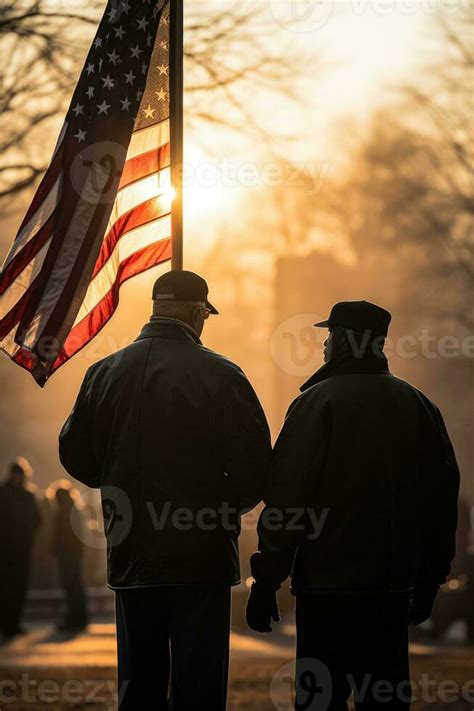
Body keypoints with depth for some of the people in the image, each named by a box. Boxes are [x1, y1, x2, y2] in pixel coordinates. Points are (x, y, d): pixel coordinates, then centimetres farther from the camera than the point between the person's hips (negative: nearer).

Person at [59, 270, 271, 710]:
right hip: (202, 558, -4)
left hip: (130, 558, 4)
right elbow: (255, 468, -11)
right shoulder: (221, 376, -9)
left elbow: (76, 457, 9)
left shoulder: (104, 373, 3)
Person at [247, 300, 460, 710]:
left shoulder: (319, 401, -7)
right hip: (395, 587, 6)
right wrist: (430, 580, 21)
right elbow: (443, 497, 14)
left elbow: (287, 499, -12)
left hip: (329, 587, -6)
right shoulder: (419, 406, 11)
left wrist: (267, 581, -9)